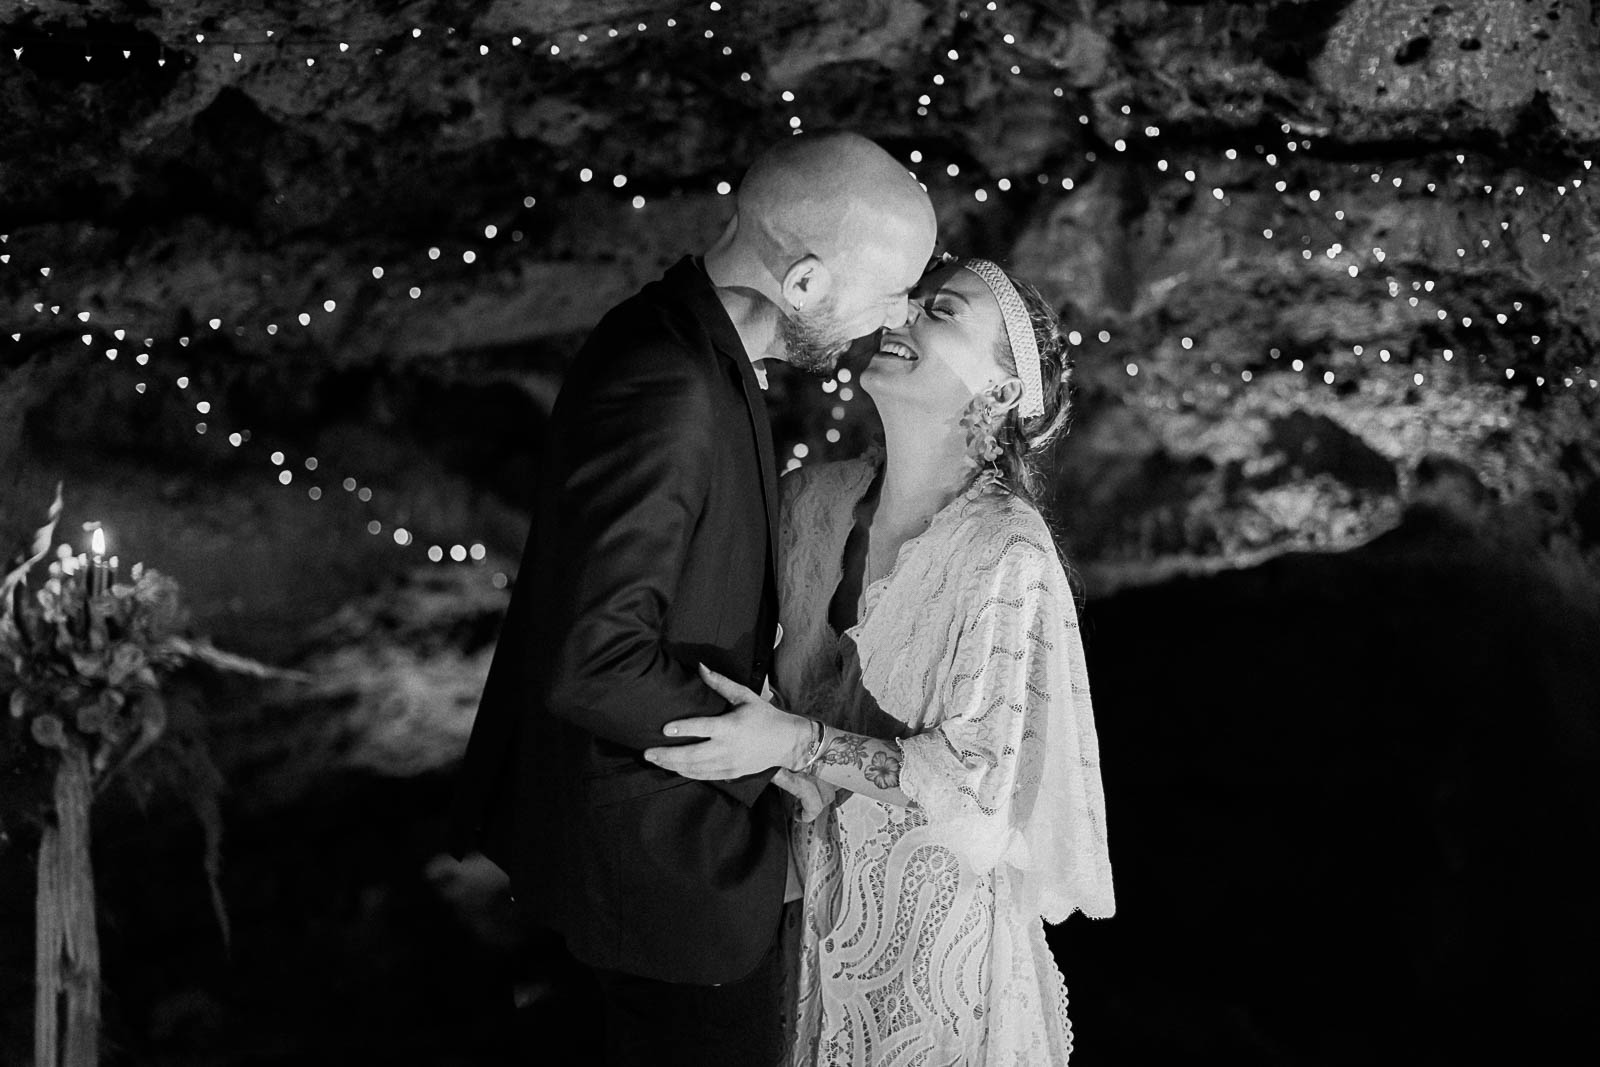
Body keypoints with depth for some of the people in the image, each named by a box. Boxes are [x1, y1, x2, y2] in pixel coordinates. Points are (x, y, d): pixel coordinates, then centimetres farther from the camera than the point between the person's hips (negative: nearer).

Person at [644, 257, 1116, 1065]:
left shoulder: (1006, 554, -21)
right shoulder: (814, 498, -4)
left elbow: (977, 780, -21)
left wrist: (797, 743, -30)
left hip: (931, 908, -5)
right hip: (814, 887, 5)